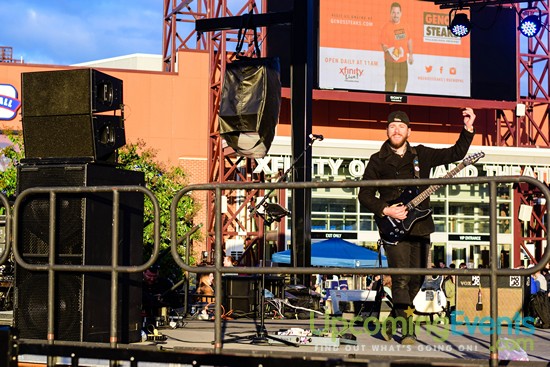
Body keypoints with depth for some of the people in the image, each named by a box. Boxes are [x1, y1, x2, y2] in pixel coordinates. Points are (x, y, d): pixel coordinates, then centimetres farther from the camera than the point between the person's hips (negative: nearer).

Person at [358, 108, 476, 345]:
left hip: (420, 227, 4)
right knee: (401, 279, -14)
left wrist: (468, 128, 3)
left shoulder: (421, 155, 12)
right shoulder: (378, 161, 3)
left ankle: (392, 324, 23)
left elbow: (456, 153, 14)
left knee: (416, 280, 7)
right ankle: (407, 331, -9)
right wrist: (385, 211, -12)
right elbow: (364, 195, 2)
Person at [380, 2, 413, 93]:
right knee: (390, 86, -8)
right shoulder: (386, 27, -13)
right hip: (391, 62, -6)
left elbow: (409, 40, 18)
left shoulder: (405, 26, 5)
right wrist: (390, 51, -35)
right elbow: (384, 45, -16)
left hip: (403, 61, 6)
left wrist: (410, 55, 19)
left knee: (402, 84, 18)